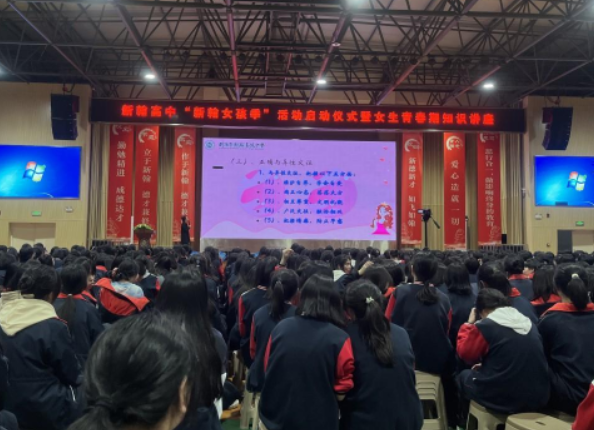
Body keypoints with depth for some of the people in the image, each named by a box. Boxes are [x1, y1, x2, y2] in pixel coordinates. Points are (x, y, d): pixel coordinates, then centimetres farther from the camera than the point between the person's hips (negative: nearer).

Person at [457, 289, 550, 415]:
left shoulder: (484, 326, -12)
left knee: (464, 376, 22)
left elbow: (465, 354, 2)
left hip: (502, 400, -6)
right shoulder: (529, 323, 8)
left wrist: (469, 324, 10)